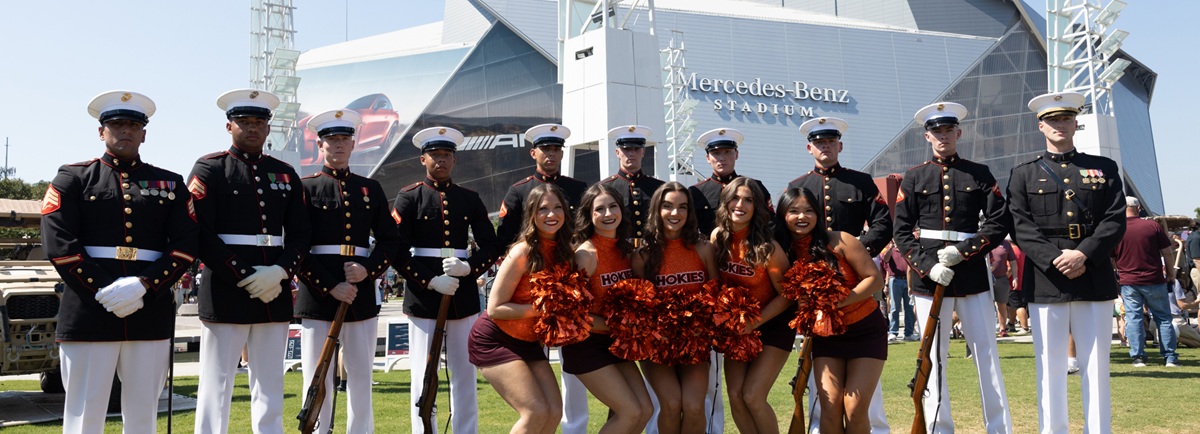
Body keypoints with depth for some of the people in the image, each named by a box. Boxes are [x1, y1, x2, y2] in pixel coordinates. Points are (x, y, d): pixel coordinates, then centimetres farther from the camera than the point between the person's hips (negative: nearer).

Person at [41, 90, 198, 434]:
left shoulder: (170, 183, 14)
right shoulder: (73, 178, 10)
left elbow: (186, 245, 2)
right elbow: (59, 244, -2)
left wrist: (143, 285, -12)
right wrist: (105, 291, -12)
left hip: (151, 313, 2)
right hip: (88, 312, -2)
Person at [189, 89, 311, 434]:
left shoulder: (286, 174, 13)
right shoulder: (209, 169, 0)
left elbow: (300, 235, 9)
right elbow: (201, 235, -9)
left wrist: (279, 272, -10)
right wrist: (245, 277, -14)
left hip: (274, 293, 4)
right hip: (225, 293, -4)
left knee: (270, 390, 9)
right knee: (216, 387, 0)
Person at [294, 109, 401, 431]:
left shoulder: (371, 189, 12)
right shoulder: (305, 188, 2)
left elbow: (390, 240, 9)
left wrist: (368, 269, -10)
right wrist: (330, 287, -15)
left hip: (362, 294, 3)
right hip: (317, 296, -3)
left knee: (361, 378, 9)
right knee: (317, 380, 1)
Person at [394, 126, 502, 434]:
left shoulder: (470, 199, 10)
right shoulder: (408, 198, 1)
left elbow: (491, 245, 7)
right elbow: (398, 251, -6)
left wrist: (469, 267, -12)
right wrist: (430, 281, -17)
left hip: (464, 295, 3)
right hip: (423, 296, -3)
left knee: (465, 373, 9)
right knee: (425, 374, 1)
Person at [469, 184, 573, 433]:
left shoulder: (564, 253, 1)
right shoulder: (523, 252, -20)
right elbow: (494, 308, -20)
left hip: (528, 343, 7)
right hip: (493, 340, -7)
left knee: (554, 412, -3)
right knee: (536, 412, -17)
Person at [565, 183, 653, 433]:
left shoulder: (626, 249, 2)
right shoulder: (585, 254, -18)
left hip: (616, 342, 7)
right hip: (587, 344, -7)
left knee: (645, 410, 4)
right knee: (630, 412, -10)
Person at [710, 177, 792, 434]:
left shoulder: (767, 246, -21)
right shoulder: (719, 237, -8)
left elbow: (786, 295, -13)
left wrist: (754, 322, -20)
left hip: (772, 324, -4)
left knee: (753, 396, -13)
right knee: (735, 396, -3)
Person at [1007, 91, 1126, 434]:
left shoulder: (1104, 168, 13)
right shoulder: (1023, 174, 10)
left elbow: (1116, 220, 1)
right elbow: (1021, 227, -1)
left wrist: (1084, 254, -14)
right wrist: (1055, 259, -15)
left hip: (1095, 278, 1)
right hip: (1045, 281, -1)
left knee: (1096, 367, 4)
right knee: (1050, 368, 2)